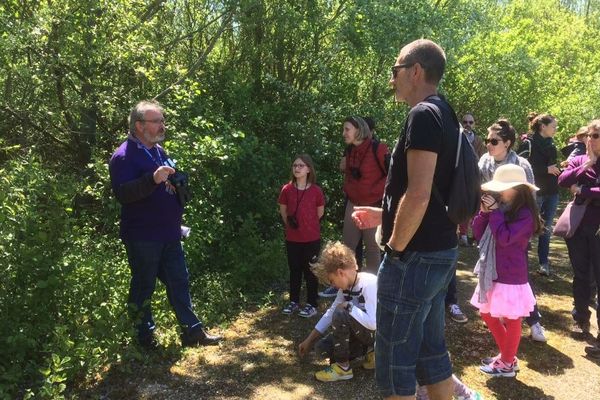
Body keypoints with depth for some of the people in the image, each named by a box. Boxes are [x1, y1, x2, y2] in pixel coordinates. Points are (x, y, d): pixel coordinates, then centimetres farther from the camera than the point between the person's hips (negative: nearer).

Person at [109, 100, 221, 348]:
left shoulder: (159, 151, 14)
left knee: (179, 281, 12)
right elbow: (122, 193, -25)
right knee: (143, 286, 5)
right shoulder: (124, 156, -13)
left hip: (169, 234, 8)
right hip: (142, 237, -8)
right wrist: (153, 179, -35)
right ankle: (145, 336, 22)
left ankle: (192, 330, 21)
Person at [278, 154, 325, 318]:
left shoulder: (316, 190, -9)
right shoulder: (287, 189, -4)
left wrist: (307, 224, 9)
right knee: (294, 270, 15)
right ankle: (294, 301, 29)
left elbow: (320, 212, 4)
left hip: (312, 238, -2)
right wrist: (289, 223, 6)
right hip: (292, 238, 2)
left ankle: (312, 304, 19)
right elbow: (283, 210, 10)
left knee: (310, 271, 7)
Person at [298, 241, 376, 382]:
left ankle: (343, 367, -12)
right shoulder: (346, 286, 0)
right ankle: (369, 350, 9)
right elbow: (330, 313, 8)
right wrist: (309, 341, 11)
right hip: (363, 331, 8)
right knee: (322, 348, -5)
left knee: (340, 314, -29)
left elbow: (373, 322, -35)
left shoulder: (369, 284, -26)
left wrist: (348, 306, -23)